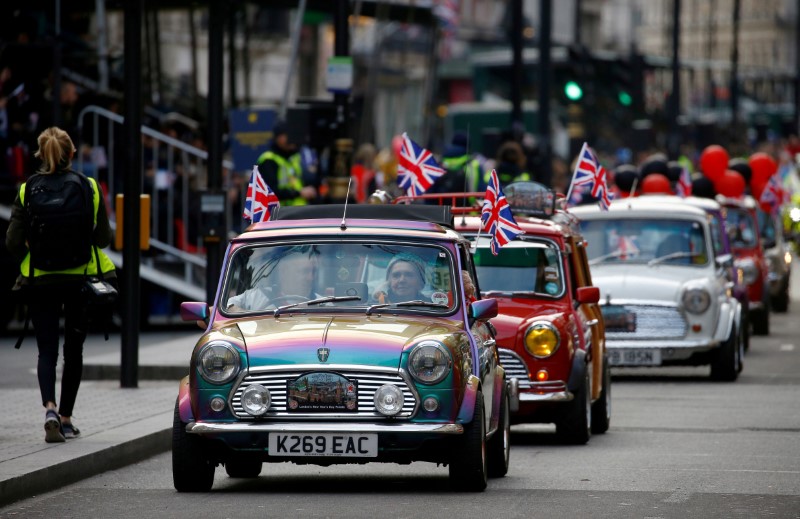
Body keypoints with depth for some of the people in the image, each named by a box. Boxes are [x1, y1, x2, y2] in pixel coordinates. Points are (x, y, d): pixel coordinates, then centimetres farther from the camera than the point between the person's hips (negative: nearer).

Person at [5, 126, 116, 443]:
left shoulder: (27, 191, -6)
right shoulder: (88, 188, -5)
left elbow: (13, 242, -7)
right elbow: (103, 238, -4)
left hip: (40, 282, 0)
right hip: (80, 278, 0)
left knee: (47, 349, 5)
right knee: (73, 349, 14)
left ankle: (50, 408, -19)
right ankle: (66, 418, 18)